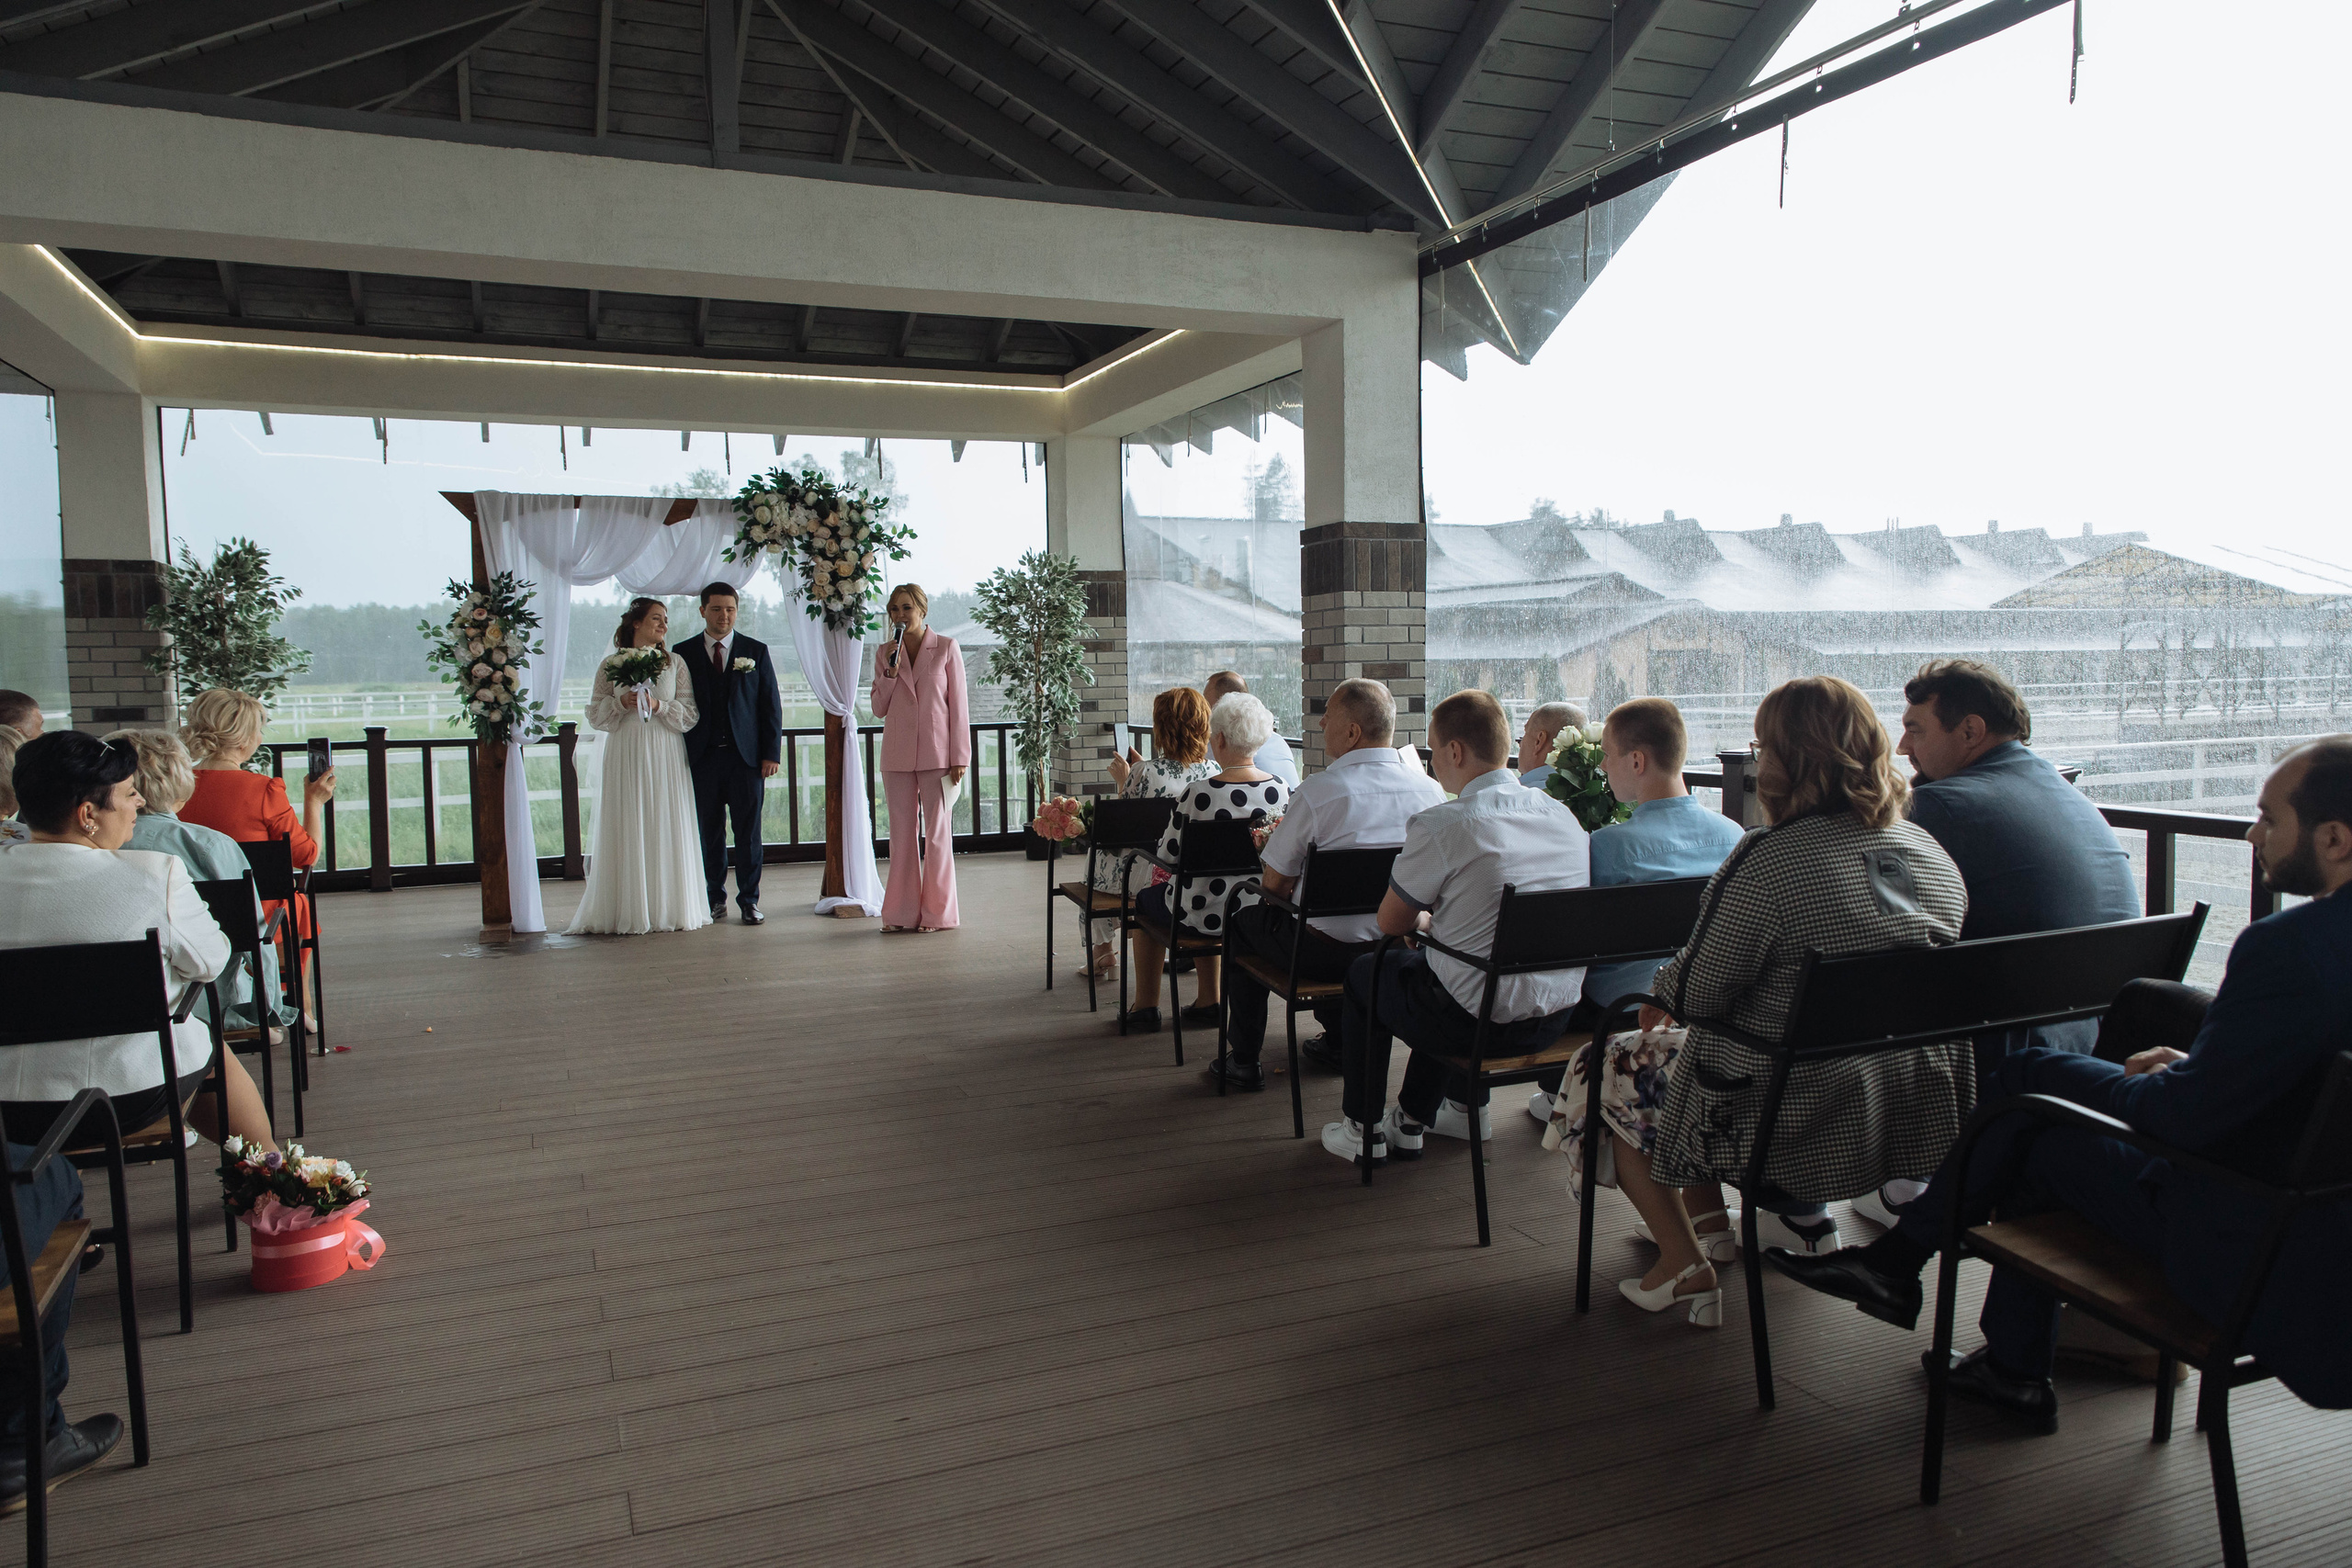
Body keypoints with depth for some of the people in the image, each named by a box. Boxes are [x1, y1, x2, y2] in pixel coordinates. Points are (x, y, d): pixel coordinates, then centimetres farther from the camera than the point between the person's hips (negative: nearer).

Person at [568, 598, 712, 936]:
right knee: (628, 831, -3)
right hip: (626, 756, -1)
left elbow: (690, 715, 4)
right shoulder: (610, 664, 6)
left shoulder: (676, 664, 8)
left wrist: (658, 706, -11)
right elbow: (595, 714, 6)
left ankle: (669, 910, 7)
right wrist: (621, 703, -11)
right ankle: (629, 913, 1)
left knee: (667, 830, 0)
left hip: (666, 757, 1)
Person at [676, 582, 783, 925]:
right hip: (702, 756, 0)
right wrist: (679, 754, -1)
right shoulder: (683, 652, 8)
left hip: (746, 756, 0)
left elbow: (771, 704, 7)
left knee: (748, 832, 1)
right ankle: (715, 899, 15)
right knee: (709, 832, 5)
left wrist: (772, 753, -1)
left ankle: (749, 900, 9)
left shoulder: (756, 651, 9)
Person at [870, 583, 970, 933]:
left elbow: (959, 704, -2)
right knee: (902, 831, 7)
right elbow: (879, 709, 10)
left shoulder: (947, 648, -1)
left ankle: (937, 912, 8)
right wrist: (890, 674, -7)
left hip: (936, 753, -3)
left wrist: (959, 757, -7)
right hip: (897, 755, 4)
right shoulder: (885, 654, 9)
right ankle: (902, 912, 14)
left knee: (937, 832, 0)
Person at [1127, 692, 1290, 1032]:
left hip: (1205, 917, -5)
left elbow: (1167, 855, -13)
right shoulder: (1281, 789, -9)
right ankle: (1207, 1001, 38)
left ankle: (1146, 1005, 36)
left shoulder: (1198, 793, -24)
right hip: (1258, 911, 5)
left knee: (1146, 899, 27)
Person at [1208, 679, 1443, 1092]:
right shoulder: (1430, 790, -5)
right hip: (1397, 945, 5)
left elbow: (1274, 884, -12)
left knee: (1244, 920, 23)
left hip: (1324, 951, -5)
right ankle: (1341, 1038, 41)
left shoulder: (1317, 793, -20)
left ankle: (1244, 1061, 28)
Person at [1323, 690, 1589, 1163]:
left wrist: (1426, 920, 16)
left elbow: (1390, 923, -5)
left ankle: (1363, 1129, 30)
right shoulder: (1562, 814, 2)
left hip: (1477, 1023, -7)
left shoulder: (1440, 826, -18)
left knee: (1365, 973, 20)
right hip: (1558, 1018, 7)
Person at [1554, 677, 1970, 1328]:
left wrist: (1660, 987, 4)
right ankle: (1713, 1224, 40)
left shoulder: (1770, 860, -23)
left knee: (1609, 1068, 15)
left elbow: (1698, 992, -20)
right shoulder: (1932, 854, 1)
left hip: (1802, 1134, -8)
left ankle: (1685, 1267, 15)